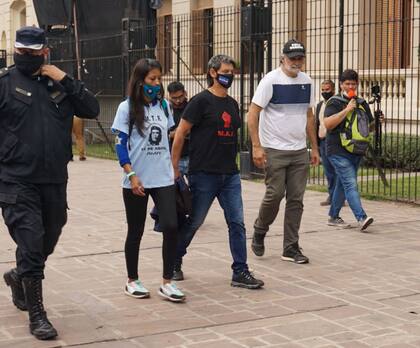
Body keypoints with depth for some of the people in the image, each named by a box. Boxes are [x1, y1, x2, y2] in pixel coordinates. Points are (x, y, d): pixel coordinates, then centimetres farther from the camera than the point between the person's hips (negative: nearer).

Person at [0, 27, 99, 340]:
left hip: (55, 181, 4)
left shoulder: (59, 83, 8)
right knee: (30, 244, -8)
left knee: (48, 241, 19)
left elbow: (92, 110, 0)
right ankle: (36, 316, 4)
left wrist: (66, 80, -9)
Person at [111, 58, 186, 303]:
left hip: (164, 179, 3)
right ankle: (132, 281, 25)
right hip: (137, 181, -3)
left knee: (171, 227, -8)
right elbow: (120, 144, -7)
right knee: (136, 232, 8)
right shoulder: (127, 107, -5)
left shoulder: (163, 105, 8)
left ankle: (167, 283, 2)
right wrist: (131, 175, -15)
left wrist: (173, 168, 14)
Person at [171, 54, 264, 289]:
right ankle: (174, 262, 27)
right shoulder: (201, 101, -8)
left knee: (237, 223, 0)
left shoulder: (232, 103, 13)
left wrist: (231, 162, 16)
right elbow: (181, 133, -8)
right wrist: (174, 168, -10)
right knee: (194, 222, 6)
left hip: (230, 174, 6)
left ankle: (240, 272, 5)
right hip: (204, 174, -6)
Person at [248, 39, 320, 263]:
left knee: (296, 200, 4)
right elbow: (253, 114, -10)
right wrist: (256, 146, -17)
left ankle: (291, 249, 11)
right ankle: (259, 232, 21)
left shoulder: (307, 82, 10)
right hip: (274, 150, -5)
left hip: (300, 152, 5)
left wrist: (314, 148, 15)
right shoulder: (271, 80, -8)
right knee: (274, 194, -6)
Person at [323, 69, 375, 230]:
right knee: (351, 184, -15)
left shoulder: (362, 103, 16)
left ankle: (333, 217, 24)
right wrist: (346, 110, -21)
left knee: (342, 184, 14)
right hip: (339, 151, -7)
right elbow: (327, 124, -19)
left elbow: (370, 126, 25)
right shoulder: (334, 103, -5)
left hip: (356, 151, 7)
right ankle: (361, 218, -23)